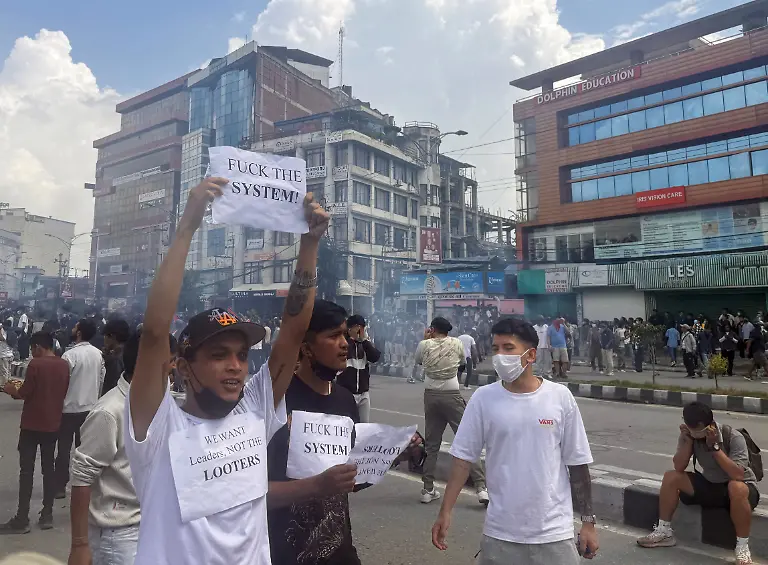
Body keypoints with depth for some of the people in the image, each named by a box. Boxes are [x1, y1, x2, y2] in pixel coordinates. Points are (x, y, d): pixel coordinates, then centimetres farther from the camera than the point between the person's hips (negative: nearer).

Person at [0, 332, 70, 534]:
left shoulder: (35, 364, -14)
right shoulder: (64, 365, 3)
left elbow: (24, 394, -11)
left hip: (32, 425, -5)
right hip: (53, 425, 5)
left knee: (26, 470, 1)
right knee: (48, 468, 11)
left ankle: (22, 520, 5)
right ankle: (47, 516, 15)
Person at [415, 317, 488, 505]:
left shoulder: (424, 345, -2)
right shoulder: (456, 344, -2)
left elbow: (418, 361, 18)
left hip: (431, 396, 2)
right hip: (452, 396, -2)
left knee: (431, 444, 11)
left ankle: (428, 490, 16)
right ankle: (481, 488, -1)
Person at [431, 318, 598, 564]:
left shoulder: (560, 397, -6)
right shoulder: (483, 398, -6)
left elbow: (577, 463, 1)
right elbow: (463, 458, -1)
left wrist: (588, 521, 4)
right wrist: (445, 512, -4)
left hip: (554, 532, 0)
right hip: (500, 532, 1)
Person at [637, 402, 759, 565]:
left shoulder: (733, 437, -24)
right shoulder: (689, 434, -11)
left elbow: (737, 475, -33)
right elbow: (679, 468, -16)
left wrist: (714, 446, -35)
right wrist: (688, 439, -26)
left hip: (740, 488, -5)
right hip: (709, 485, 5)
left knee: (737, 488, -39)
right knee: (670, 477, -14)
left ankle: (742, 546, -21)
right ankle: (664, 532, -4)